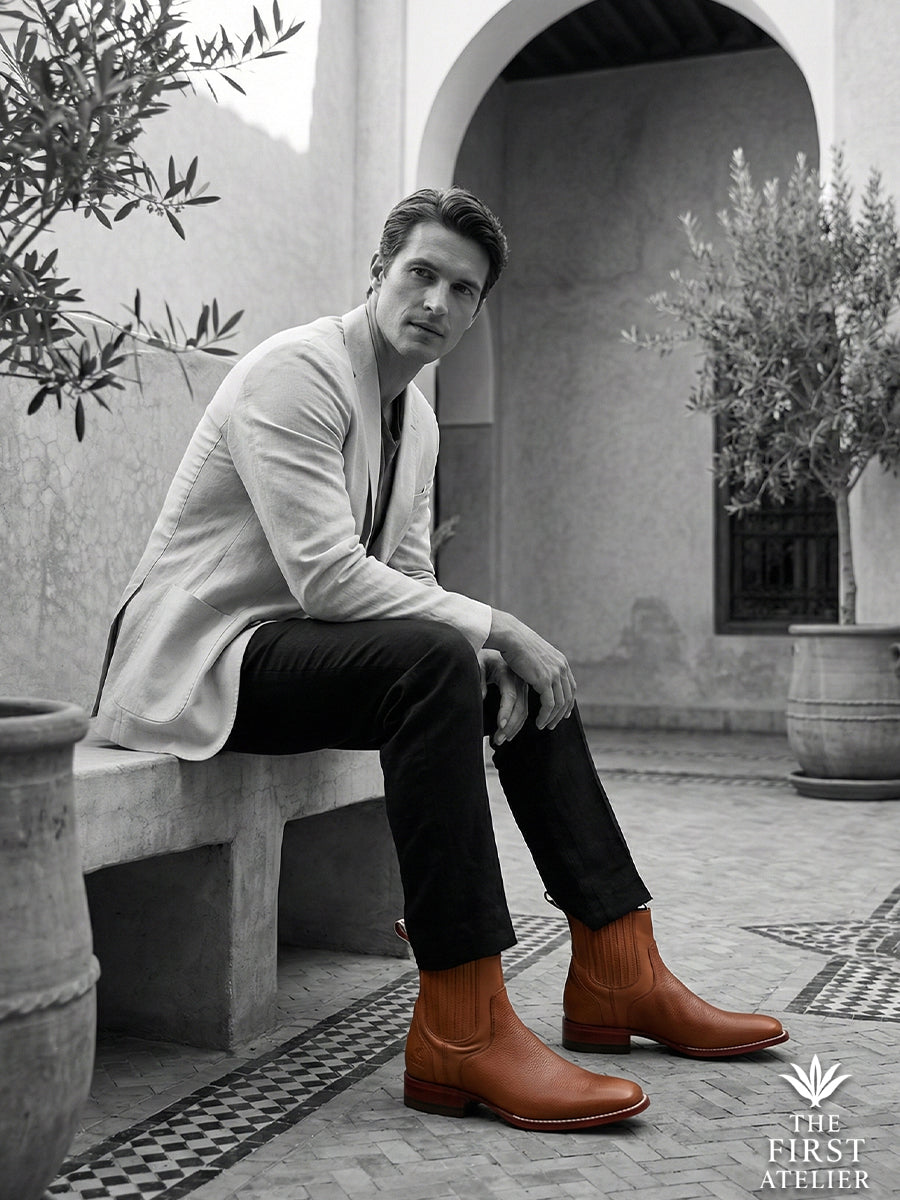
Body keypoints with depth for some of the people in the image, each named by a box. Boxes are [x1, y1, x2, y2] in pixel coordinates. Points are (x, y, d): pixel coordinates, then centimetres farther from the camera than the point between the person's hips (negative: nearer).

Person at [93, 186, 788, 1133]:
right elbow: (328, 576, -25)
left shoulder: (416, 415, 13)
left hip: (313, 647, 9)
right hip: (203, 658, -9)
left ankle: (617, 980, 2)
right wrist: (490, 627, -21)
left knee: (527, 672, 2)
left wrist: (490, 655, -8)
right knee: (432, 659, -33)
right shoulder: (295, 372, -15)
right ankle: (462, 1032, -31)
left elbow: (410, 577, 12)